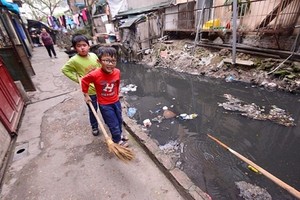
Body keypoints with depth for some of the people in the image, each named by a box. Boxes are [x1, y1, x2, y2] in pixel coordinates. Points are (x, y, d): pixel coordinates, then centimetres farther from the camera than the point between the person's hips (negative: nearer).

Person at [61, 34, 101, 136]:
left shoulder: (94, 55, -4)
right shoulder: (74, 60, -15)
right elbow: (64, 69, -2)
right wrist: (77, 79, -9)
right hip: (89, 90, -3)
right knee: (92, 110, 13)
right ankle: (94, 127, 35)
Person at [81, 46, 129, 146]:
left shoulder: (117, 72, -14)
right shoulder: (95, 75, -26)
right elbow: (84, 81, -7)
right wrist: (86, 95, 1)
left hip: (116, 101, 5)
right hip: (104, 105, -5)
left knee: (119, 120, 23)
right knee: (113, 124, 7)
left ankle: (119, 134, 51)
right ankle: (117, 140, 33)